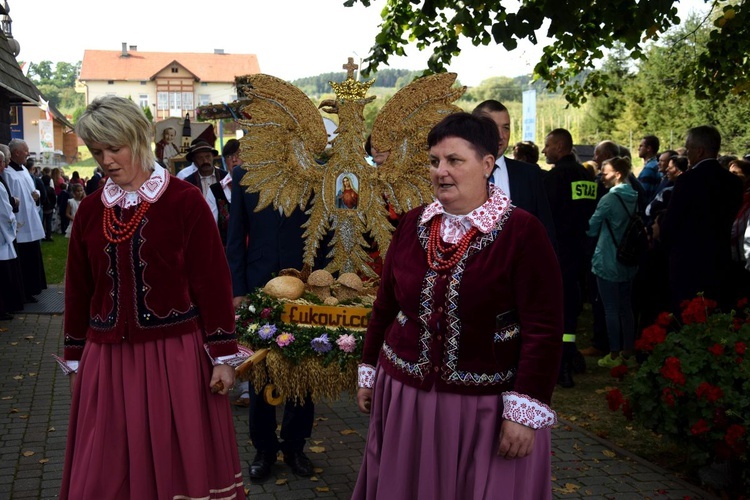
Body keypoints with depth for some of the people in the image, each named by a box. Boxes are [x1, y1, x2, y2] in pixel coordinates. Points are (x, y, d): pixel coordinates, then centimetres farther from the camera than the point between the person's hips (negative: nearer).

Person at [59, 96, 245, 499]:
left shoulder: (184, 201, -6)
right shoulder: (90, 210, 7)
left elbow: (213, 281, -6)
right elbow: (77, 289, 12)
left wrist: (222, 355, -7)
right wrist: (75, 359, 14)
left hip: (176, 355, -4)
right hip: (107, 359, 4)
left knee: (180, 463, 7)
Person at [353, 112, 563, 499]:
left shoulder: (522, 232, -12)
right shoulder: (413, 224, 4)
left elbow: (543, 330, -14)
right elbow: (385, 306, 11)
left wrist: (524, 409, -18)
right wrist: (369, 370, 14)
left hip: (487, 404, -4)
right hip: (406, 395, 5)